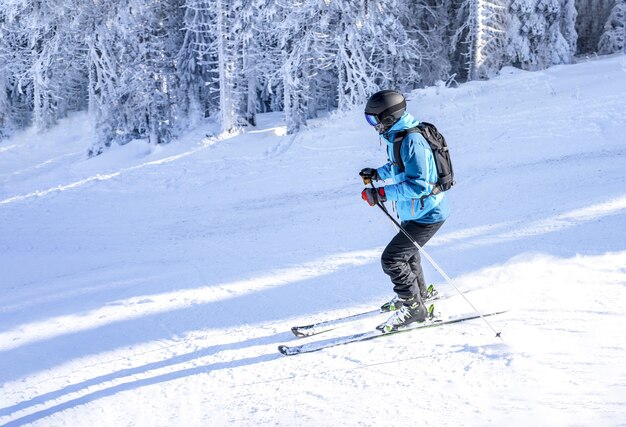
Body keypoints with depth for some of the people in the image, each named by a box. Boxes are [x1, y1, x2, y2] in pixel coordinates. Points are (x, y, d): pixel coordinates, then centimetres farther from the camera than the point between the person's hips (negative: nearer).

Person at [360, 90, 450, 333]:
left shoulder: (411, 141, -27)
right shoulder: (396, 136, 4)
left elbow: (419, 185, -34)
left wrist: (382, 194, -34)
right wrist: (378, 173, 12)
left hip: (427, 215, -11)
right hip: (413, 213, 11)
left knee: (392, 259, -12)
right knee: (405, 252, 29)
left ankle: (413, 307, 1)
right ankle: (419, 292, 51)